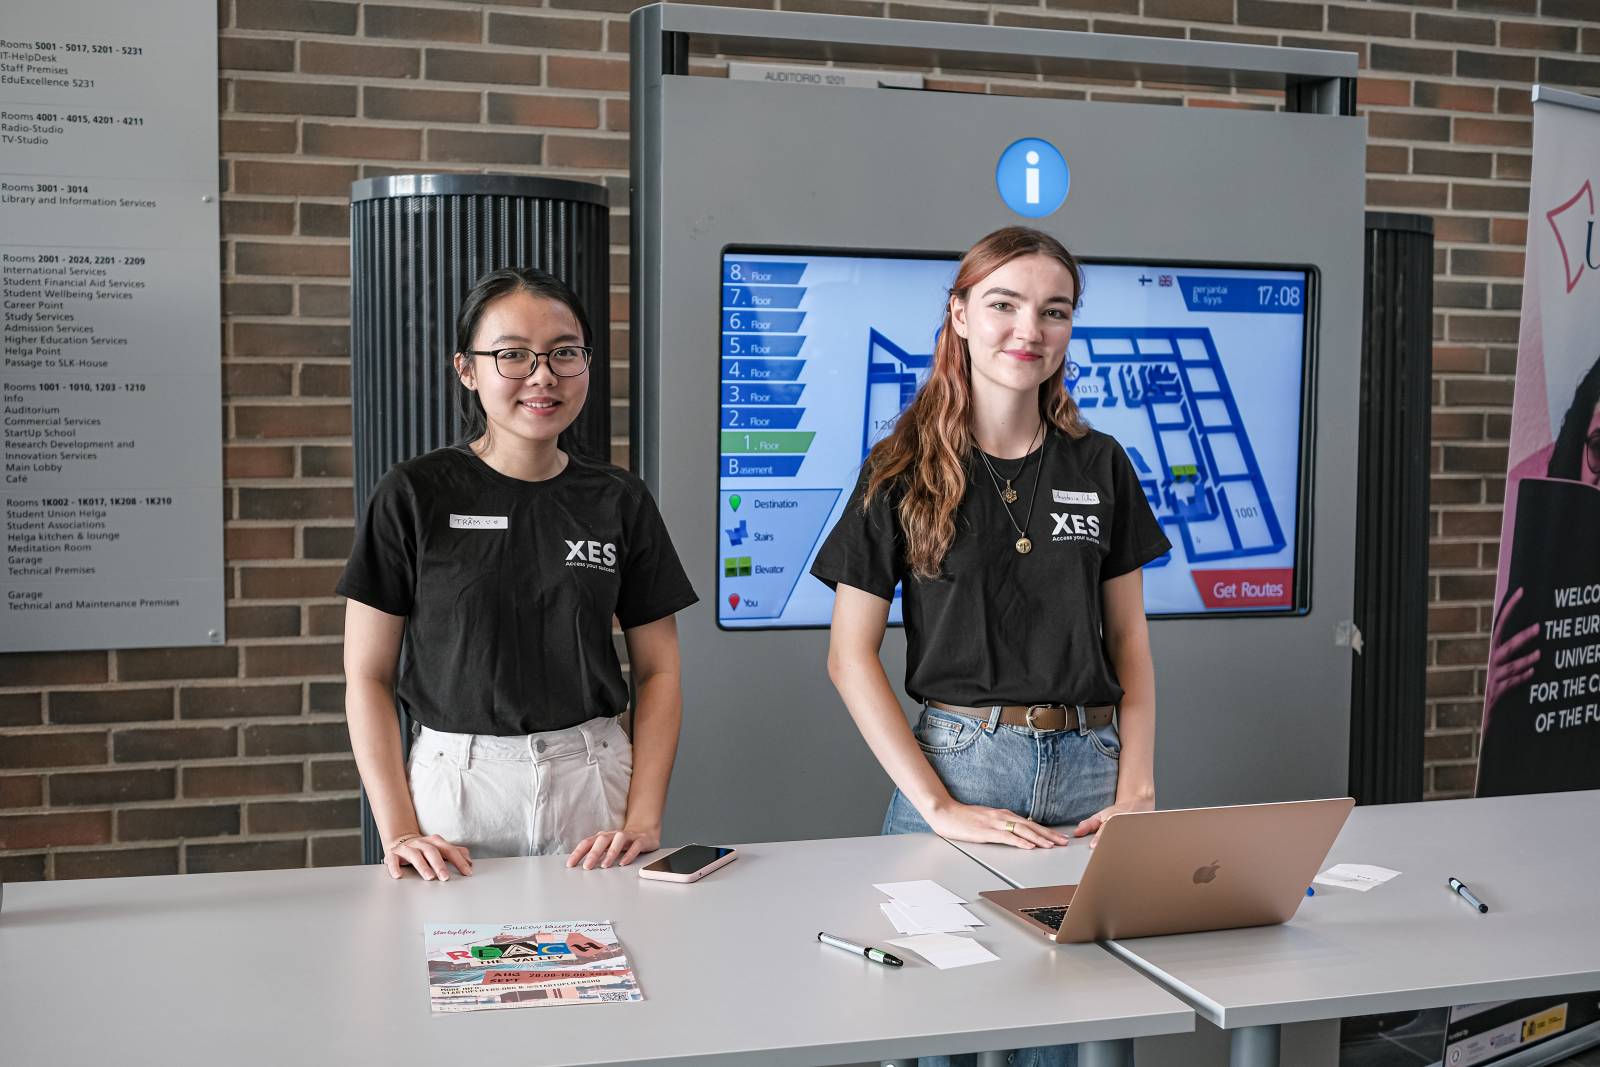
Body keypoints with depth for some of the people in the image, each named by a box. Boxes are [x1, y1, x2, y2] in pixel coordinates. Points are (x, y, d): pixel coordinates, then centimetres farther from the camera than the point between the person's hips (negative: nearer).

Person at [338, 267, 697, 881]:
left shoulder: (620, 502, 3)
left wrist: (643, 819, -7)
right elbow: (368, 676, -3)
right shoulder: (414, 496, -4)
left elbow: (658, 671, 4)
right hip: (454, 785, -2)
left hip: (591, 782, 2)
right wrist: (397, 831, -12)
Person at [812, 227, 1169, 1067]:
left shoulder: (1100, 466, 7)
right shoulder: (903, 470, -2)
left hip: (1086, 770, 3)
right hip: (958, 762, -2)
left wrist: (1137, 788, -3)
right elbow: (850, 656, -5)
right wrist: (939, 806, -12)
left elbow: (1129, 641, 10)